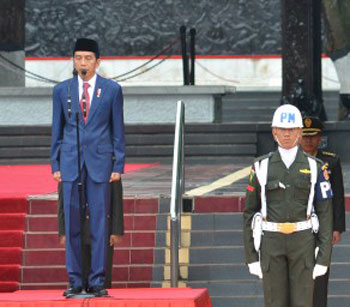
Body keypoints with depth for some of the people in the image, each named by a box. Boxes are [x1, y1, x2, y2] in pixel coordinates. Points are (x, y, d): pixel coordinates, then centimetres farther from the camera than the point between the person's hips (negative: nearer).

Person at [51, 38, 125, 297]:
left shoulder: (112, 90, 5)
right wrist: (55, 165, 5)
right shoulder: (62, 90, 9)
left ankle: (98, 281, 2)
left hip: (100, 163, -1)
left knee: (99, 224, -2)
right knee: (72, 225, 1)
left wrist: (119, 165, 0)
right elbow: (57, 130, 12)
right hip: (70, 164, 1)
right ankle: (75, 280, 6)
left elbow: (118, 130, 6)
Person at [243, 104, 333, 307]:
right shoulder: (261, 167, 2)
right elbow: (250, 212, 5)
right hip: (272, 243, 1)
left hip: (302, 242, 0)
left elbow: (325, 214, 0)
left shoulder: (315, 168, 0)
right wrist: (251, 257, 1)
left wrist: (324, 257, -7)